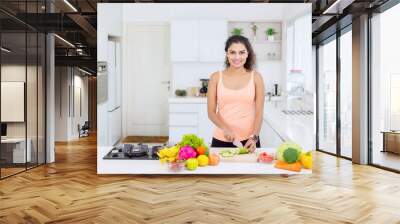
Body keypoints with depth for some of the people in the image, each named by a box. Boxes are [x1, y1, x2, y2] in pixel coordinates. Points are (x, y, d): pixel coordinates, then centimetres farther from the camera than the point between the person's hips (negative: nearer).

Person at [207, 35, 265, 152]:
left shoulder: (256, 77, -2)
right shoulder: (216, 77, -1)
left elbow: (259, 112, -3)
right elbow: (211, 112, -2)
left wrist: (254, 137, -14)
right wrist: (225, 128, -17)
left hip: (248, 140, 0)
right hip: (221, 140, 1)